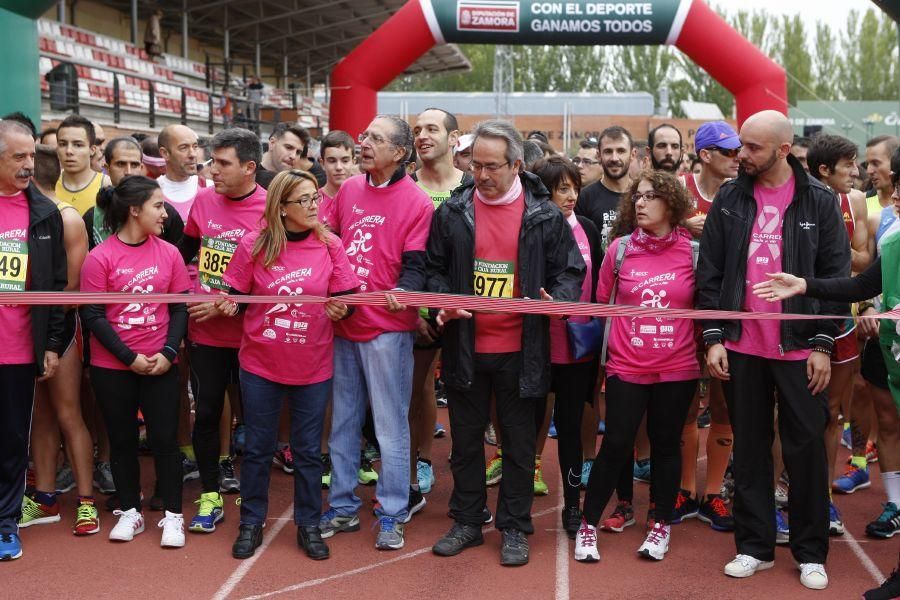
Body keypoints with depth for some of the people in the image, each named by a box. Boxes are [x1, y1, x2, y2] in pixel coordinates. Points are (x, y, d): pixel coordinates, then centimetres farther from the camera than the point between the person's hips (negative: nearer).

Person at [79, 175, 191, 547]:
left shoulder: (168, 253, 0)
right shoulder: (100, 257, -9)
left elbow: (180, 308, 3)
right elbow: (92, 314, -9)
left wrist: (168, 352, -10)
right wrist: (129, 358, -13)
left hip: (160, 363, 2)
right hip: (112, 367, -1)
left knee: (165, 438, 2)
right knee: (122, 440, 10)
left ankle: (173, 515, 13)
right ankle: (130, 512, 24)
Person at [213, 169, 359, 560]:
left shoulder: (330, 246, -5)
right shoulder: (254, 246, -6)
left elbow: (346, 300, -3)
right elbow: (237, 297, 2)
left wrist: (340, 309, -24)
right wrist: (227, 305, -19)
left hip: (312, 367, 0)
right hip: (260, 365, 0)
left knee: (307, 450, 10)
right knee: (258, 447, 11)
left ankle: (308, 525, 25)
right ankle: (251, 524, 26)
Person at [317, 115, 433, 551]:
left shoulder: (416, 201, -8)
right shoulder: (348, 190, 9)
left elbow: (415, 265, -11)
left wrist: (403, 292, -30)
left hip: (387, 327, -6)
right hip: (342, 322, 6)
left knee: (390, 425, 1)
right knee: (342, 421, 14)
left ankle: (391, 515, 12)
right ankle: (343, 507, 26)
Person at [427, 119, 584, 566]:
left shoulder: (544, 216, -3)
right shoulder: (451, 212, 2)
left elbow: (570, 270, 3)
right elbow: (434, 268, 9)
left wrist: (557, 299, -17)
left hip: (521, 352, -2)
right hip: (465, 348, 2)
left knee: (519, 444, 9)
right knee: (466, 440, 14)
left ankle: (514, 529, 23)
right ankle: (467, 521, 29)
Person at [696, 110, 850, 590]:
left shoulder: (819, 201, -1)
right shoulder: (729, 199, 3)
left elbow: (836, 275, -1)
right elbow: (710, 273, 4)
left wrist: (823, 344, -5)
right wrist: (713, 337, -2)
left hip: (799, 348, -2)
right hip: (741, 347, 2)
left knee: (806, 450, 5)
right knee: (749, 448, 10)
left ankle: (811, 553, 19)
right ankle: (755, 546, 22)